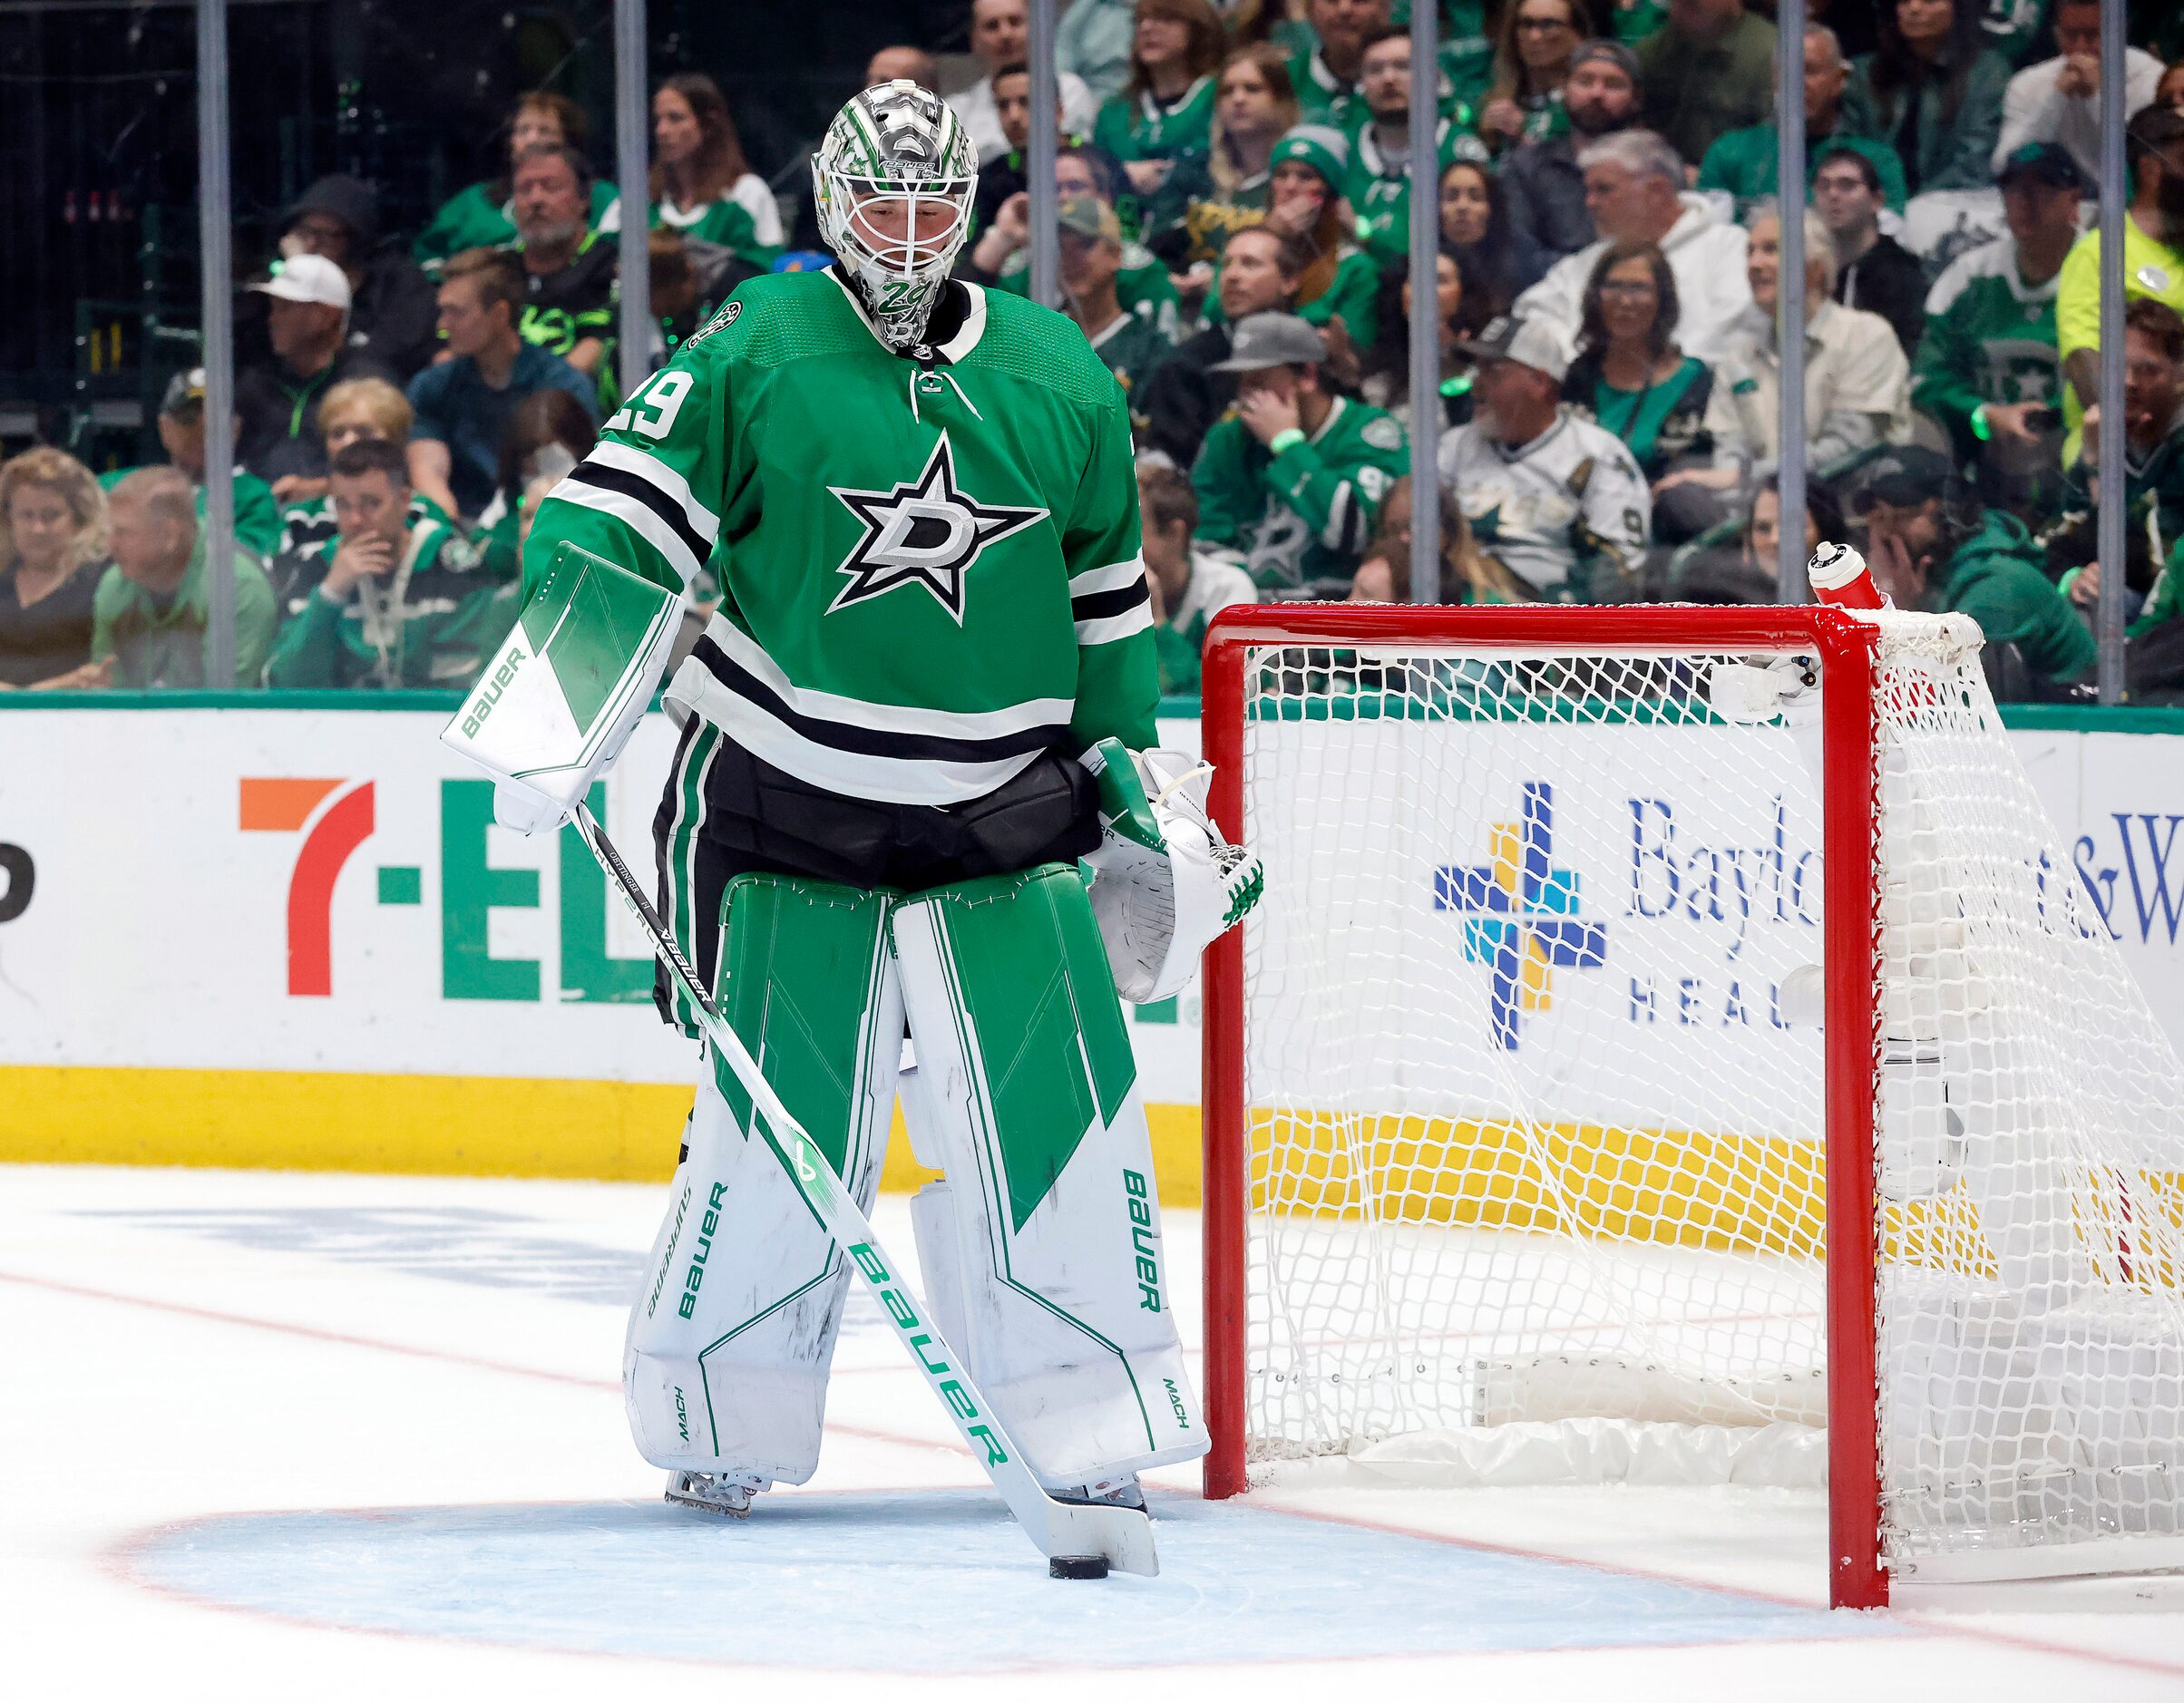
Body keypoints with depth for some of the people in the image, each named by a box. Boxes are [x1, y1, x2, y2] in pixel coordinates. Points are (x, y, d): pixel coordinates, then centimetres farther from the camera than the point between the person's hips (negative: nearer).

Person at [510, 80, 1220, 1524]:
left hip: (1002, 809, 3)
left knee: (1057, 1109, -4)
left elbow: (1107, 603, 16)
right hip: (783, 798, -3)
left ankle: (1095, 1425, 5)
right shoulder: (753, 355, -6)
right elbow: (613, 513, -11)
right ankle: (720, 1418, 11)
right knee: (779, 1125, -4)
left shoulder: (1060, 384, 6)